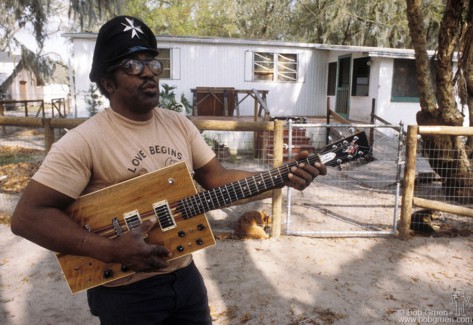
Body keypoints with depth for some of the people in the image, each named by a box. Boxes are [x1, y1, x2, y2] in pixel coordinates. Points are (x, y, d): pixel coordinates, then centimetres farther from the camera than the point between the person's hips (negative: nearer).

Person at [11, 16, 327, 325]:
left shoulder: (180, 124, 1)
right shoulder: (84, 140, -18)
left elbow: (217, 178, 1)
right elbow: (28, 216, -20)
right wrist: (112, 251, -27)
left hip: (184, 274, 6)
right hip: (125, 290, -5)